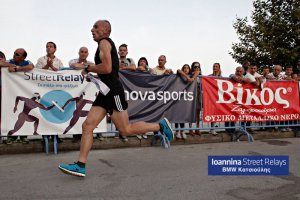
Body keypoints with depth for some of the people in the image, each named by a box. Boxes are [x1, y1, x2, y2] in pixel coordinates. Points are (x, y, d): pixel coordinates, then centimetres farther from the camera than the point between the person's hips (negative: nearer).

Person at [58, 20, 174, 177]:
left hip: (114, 92, -10)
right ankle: (80, 166, 1)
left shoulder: (104, 42, -6)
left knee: (125, 130, -4)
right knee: (87, 126, 1)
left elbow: (107, 68, -21)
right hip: (106, 92, 10)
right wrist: (93, 72, 21)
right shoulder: (106, 44, 24)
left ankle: (160, 125, 11)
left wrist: (88, 68, -7)